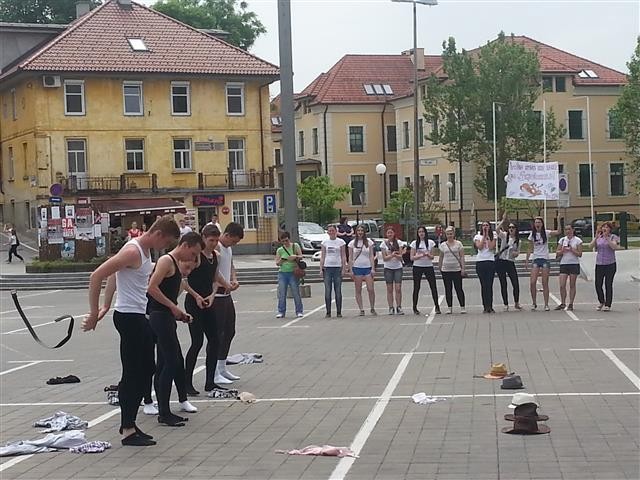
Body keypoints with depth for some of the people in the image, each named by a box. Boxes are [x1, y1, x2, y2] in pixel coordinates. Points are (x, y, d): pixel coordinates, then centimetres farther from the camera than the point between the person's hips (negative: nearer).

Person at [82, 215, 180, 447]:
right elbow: (96, 276, -23)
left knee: (146, 369, 14)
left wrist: (105, 307, 20)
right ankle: (128, 430, 1)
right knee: (132, 374, -5)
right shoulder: (132, 252, -19)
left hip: (139, 317, 10)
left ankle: (128, 422, 22)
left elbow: (114, 274, 24)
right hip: (129, 317, -10)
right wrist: (94, 313, -19)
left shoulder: (145, 251, 12)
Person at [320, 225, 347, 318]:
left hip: (337, 268, -1)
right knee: (327, 291, 0)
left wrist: (344, 268, -4)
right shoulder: (324, 242, 9)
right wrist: (321, 269, 1)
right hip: (327, 267, 1)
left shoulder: (340, 242, 5)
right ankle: (328, 312, 4)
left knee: (338, 291, 1)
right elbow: (322, 256, 9)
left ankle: (339, 312, 6)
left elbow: (343, 256, 5)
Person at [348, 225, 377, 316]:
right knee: (358, 290, 0)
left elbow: (371, 256, 5)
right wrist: (351, 270, -2)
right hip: (357, 268, 0)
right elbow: (350, 258, 6)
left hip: (367, 268, 0)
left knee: (371, 289, -6)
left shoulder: (369, 242, 6)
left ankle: (372, 308, 6)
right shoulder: (352, 243, 5)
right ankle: (361, 310, 5)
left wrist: (373, 269, -3)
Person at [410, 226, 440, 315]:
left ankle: (437, 307, 6)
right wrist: (421, 255, -16)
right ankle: (415, 307, 9)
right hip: (417, 267, -1)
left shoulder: (430, 242, 5)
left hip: (428, 266, 1)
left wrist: (428, 255, -17)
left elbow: (432, 257, 5)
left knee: (433, 287, -2)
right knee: (416, 288, 2)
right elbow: (412, 257, -1)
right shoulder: (414, 243, 2)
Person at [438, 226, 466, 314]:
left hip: (456, 270, -2)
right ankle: (450, 307, 10)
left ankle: (462, 307, 2)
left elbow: (462, 257, 1)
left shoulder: (458, 244, 2)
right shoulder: (443, 245, 8)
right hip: (445, 270, 2)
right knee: (448, 289, 4)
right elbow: (441, 258, 13)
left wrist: (463, 268, -6)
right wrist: (439, 268, 9)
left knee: (459, 288, -3)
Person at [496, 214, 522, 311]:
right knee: (503, 284, 1)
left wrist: (516, 253, -7)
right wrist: (503, 220, -25)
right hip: (501, 262, -3)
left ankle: (516, 303, 15)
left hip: (510, 263, 3)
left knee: (516, 284, -3)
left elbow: (517, 253, 16)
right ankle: (506, 305, 9)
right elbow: (498, 229, -20)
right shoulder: (504, 235, 1)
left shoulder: (518, 241, 11)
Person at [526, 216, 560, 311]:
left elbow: (558, 232, -15)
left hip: (545, 259, -2)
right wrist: (527, 261, 9)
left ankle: (546, 304, 5)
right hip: (536, 259, 2)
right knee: (532, 282, -9)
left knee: (545, 283, -1)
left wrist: (558, 221, -22)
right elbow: (530, 249, 12)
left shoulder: (546, 233, 0)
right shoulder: (532, 235, 6)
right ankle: (534, 303, 6)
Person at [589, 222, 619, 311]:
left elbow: (614, 246, -17)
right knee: (598, 284, 3)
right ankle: (601, 302, 24)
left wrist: (607, 238, -21)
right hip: (599, 264, 4)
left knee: (608, 284, -4)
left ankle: (608, 305, 2)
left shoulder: (613, 237, 1)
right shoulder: (598, 238, 11)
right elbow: (591, 246, -1)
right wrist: (596, 237, -12)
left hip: (610, 264, -4)